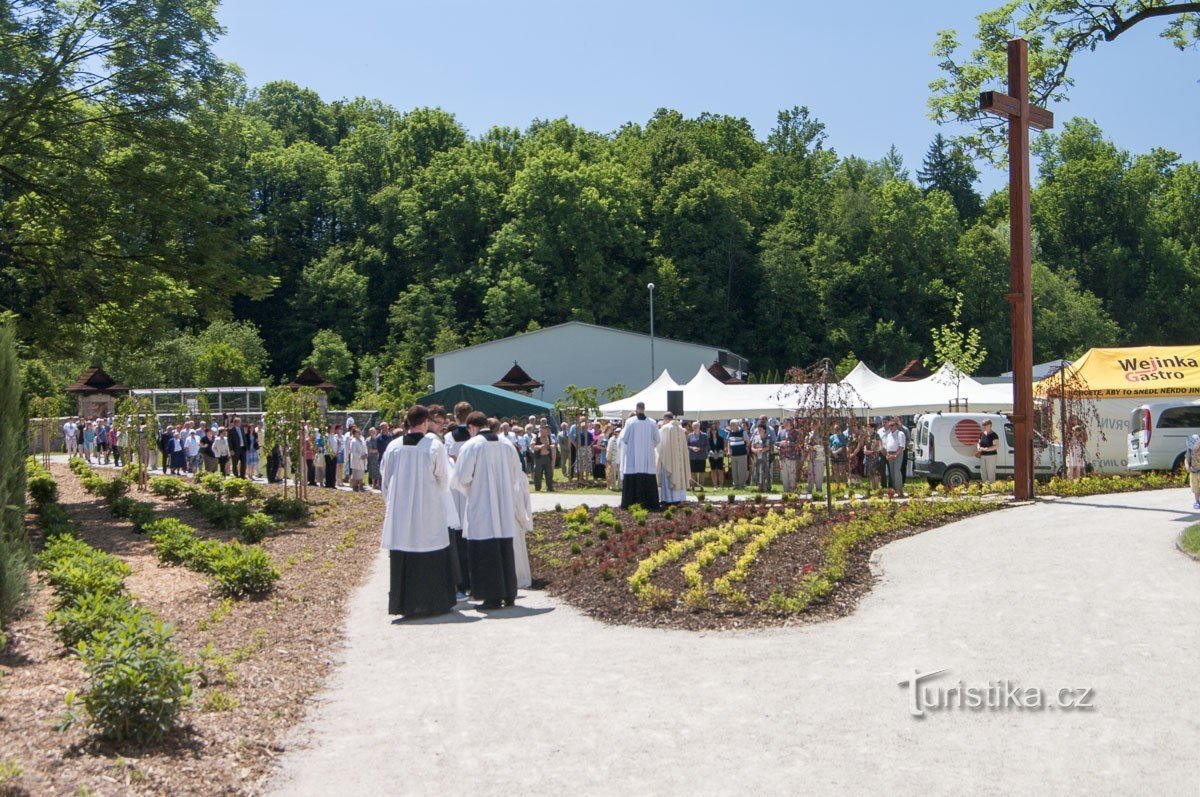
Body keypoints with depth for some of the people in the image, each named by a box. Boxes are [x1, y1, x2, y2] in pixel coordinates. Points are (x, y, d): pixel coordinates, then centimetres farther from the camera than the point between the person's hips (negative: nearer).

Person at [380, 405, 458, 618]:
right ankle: (433, 602, 10)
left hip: (399, 511, 3)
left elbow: (385, 478, 9)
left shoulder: (393, 447, 0)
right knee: (432, 559, 7)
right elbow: (444, 480, -3)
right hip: (428, 511, -3)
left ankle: (404, 603, 13)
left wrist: (389, 503, 23)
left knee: (402, 558, 9)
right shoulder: (434, 445, -9)